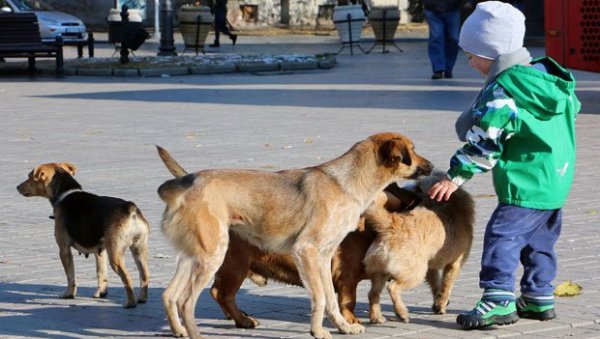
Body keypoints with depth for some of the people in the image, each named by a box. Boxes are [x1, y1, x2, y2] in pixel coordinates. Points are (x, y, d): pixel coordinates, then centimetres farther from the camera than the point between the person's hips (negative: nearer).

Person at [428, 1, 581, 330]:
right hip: (559, 180, 10)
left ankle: (499, 300, -13)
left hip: (525, 186, -10)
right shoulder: (547, 75, 6)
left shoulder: (500, 93, -19)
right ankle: (539, 298, 26)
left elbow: (483, 144, -19)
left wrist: (455, 176, -11)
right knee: (540, 241, 19)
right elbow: (573, 107, 19)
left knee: (502, 237, -8)